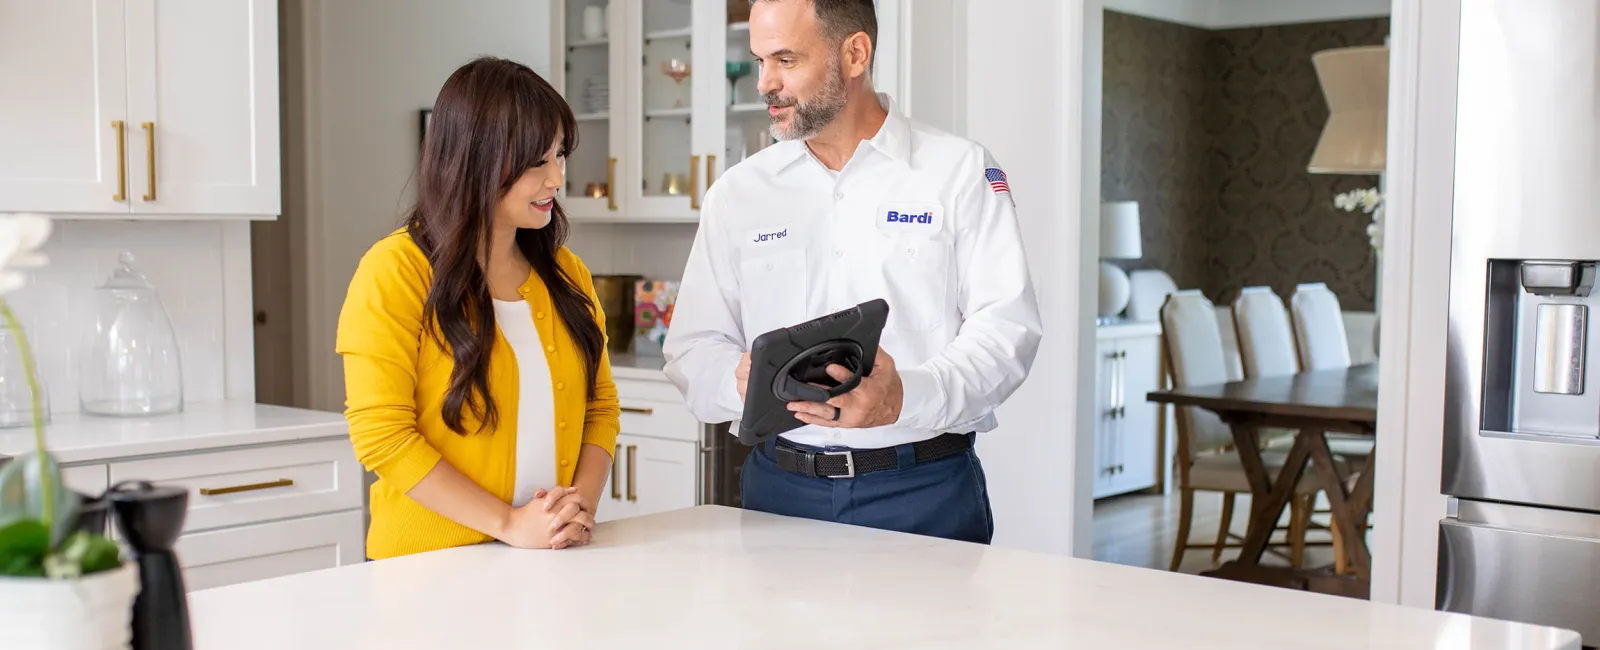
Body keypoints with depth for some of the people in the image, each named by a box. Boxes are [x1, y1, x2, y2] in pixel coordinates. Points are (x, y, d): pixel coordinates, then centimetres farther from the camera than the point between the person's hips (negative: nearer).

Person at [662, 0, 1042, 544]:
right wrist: (741, 380, -17)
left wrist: (907, 397, -27)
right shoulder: (736, 193, 10)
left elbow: (1006, 327, -8)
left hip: (926, 494, -2)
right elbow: (693, 349, 7)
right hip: (780, 487, 3)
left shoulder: (958, 170, 0)